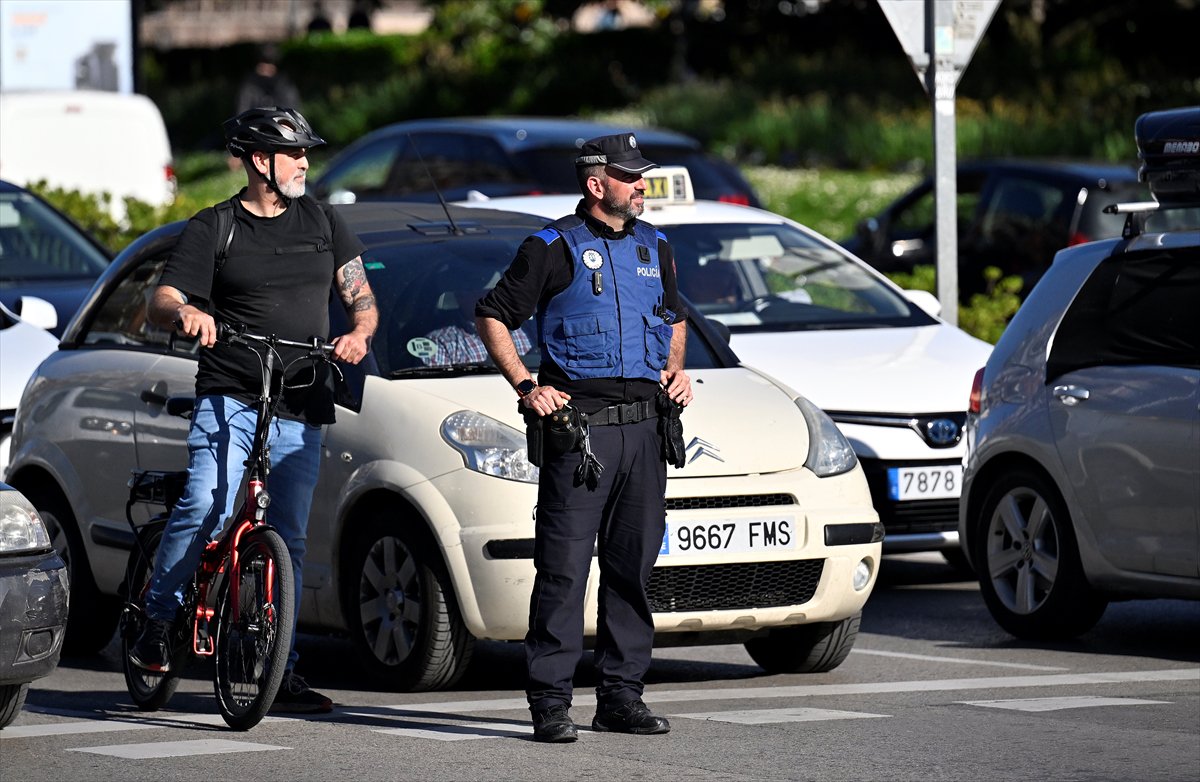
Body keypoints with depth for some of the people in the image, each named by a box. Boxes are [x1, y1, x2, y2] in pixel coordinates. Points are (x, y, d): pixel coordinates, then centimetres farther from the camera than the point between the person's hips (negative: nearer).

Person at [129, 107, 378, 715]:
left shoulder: (321, 222, 14)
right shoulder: (213, 229, 4)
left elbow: (361, 295, 15)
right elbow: (161, 304, -3)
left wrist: (358, 333, -9)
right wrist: (184, 312, -27)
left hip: (301, 410, 4)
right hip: (228, 399, -4)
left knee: (289, 540, 4)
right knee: (205, 509, -24)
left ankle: (281, 673, 10)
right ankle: (157, 620, -5)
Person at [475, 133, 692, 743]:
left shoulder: (654, 248, 16)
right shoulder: (553, 247, -1)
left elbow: (675, 318, 31)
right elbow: (492, 316, 3)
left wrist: (676, 368, 13)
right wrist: (525, 387, -7)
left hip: (643, 425, 6)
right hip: (577, 423, -6)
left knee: (634, 565, 7)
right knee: (564, 567, -8)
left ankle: (621, 696, 13)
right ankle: (550, 702, -6)